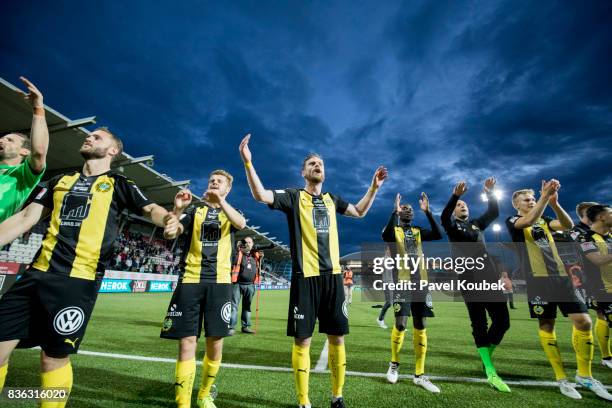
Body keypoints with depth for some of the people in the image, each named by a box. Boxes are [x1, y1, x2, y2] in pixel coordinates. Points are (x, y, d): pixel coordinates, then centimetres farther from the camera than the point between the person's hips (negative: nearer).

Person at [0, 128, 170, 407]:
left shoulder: (118, 185, 4)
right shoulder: (60, 181, 18)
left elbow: (151, 209, -6)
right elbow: (26, 218, 19)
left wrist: (170, 219, -28)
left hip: (78, 279, -5)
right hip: (38, 272, 5)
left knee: (55, 357, 4)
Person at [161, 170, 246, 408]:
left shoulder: (229, 214, 12)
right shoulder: (195, 211, 14)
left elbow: (241, 224, -13)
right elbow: (169, 234, 1)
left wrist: (219, 199, -18)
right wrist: (178, 208, -12)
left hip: (219, 282, 0)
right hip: (190, 280, 0)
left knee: (215, 343, 6)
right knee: (187, 342, -3)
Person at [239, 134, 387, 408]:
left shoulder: (331, 199, 16)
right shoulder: (294, 196, 2)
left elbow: (360, 212, 31)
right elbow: (260, 195, -12)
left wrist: (374, 186, 25)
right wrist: (247, 162, -21)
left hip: (332, 275, 5)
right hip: (306, 276, -4)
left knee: (337, 337, 11)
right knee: (302, 339, 2)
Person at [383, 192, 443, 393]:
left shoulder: (418, 231, 16)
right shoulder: (394, 230, 2)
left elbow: (438, 235, -2)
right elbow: (386, 236, -24)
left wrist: (428, 212, -7)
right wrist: (395, 212, -20)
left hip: (421, 282, 5)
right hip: (403, 282, -5)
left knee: (420, 326, 6)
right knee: (400, 324, -7)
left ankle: (419, 374, 17)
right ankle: (394, 363, 19)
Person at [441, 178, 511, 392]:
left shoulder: (477, 223, 24)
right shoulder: (451, 226, 11)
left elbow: (494, 213, 9)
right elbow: (443, 216, -12)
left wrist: (490, 193, -4)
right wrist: (455, 195, -24)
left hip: (489, 275, 4)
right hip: (469, 279, -4)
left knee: (502, 321, 1)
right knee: (479, 324, -2)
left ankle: (487, 354, 24)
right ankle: (490, 372, 3)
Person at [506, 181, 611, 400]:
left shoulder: (543, 220, 17)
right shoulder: (512, 221, 1)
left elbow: (568, 225, -2)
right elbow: (529, 221, -21)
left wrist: (554, 203, -16)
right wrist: (545, 196, -25)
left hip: (561, 276, 5)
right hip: (538, 280, -5)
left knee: (583, 321, 0)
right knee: (546, 326, 1)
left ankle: (584, 375, 19)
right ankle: (561, 378, 14)